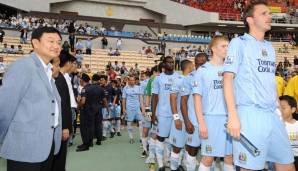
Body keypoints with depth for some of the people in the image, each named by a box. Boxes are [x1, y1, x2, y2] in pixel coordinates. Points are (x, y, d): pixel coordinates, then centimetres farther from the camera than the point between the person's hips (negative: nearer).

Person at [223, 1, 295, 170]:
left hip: (273, 115, 7)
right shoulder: (239, 43, -1)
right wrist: (233, 116, -17)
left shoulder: (270, 47, 18)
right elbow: (228, 79, -8)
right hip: (250, 114, -6)